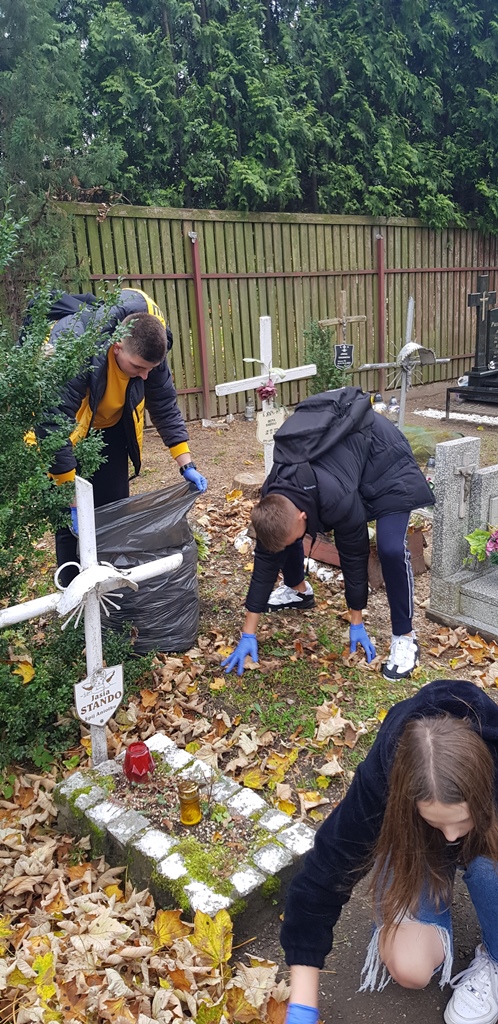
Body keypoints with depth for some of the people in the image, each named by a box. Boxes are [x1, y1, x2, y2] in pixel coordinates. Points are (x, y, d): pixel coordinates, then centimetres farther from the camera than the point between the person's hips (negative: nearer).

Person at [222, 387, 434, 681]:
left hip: (386, 462, -6)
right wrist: (248, 635, -11)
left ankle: (405, 638, -6)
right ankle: (299, 590, 27)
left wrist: (357, 623, -11)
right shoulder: (273, 503, -23)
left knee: (391, 547, -25)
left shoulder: (339, 500, -42)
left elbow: (354, 555, -26)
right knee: (280, 533, 1)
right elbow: (265, 560, -14)